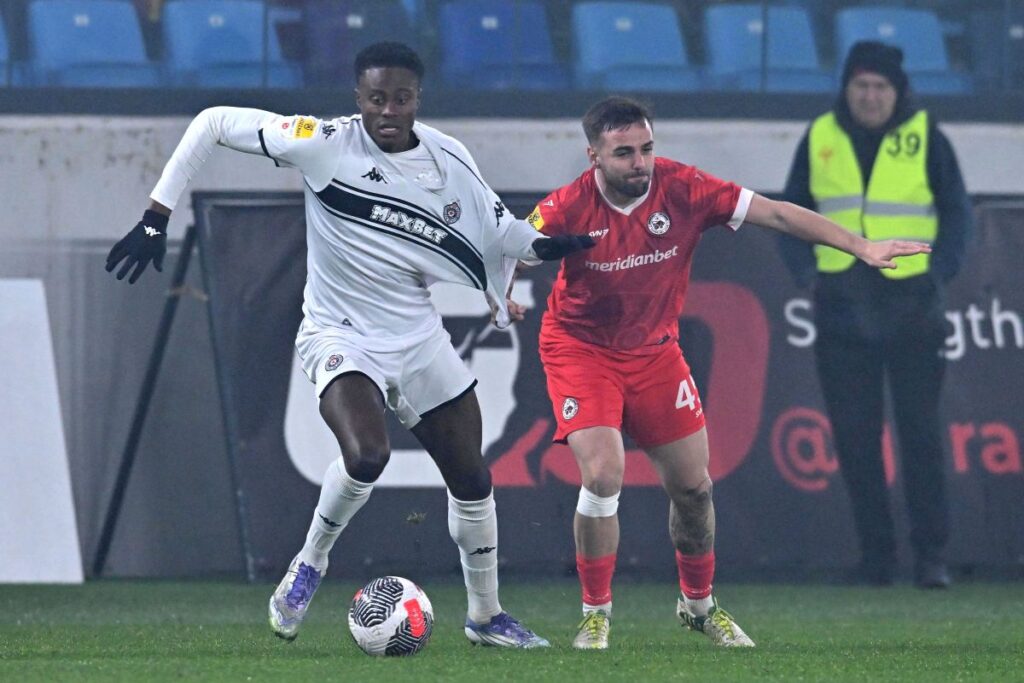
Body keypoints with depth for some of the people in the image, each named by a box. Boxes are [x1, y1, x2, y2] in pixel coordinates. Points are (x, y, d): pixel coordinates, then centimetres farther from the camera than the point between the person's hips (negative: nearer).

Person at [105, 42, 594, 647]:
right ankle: (310, 564, -3)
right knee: (366, 455, -31)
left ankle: (486, 615, 30)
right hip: (341, 335, -5)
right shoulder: (324, 144, -18)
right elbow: (214, 122, -13)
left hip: (418, 335, 5)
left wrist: (545, 245, -13)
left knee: (472, 479, 10)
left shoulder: (449, 160, -4)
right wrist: (156, 219, -16)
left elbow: (498, 230, 9)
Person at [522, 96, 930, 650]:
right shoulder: (570, 207, -22)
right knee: (603, 474, -21)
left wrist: (859, 246, -18)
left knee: (693, 486, 6)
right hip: (580, 349, -3)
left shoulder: (681, 188, -17)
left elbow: (775, 214, -14)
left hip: (654, 349, 3)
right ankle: (595, 614, -2)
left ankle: (698, 604, 32)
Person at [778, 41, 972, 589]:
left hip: (913, 310, -2)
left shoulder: (925, 137, 1)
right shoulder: (820, 139, 7)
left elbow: (956, 212, 6)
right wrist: (805, 271, -1)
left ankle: (931, 555, -2)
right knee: (854, 438, 2)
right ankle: (875, 553, 8)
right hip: (842, 312, 2)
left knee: (920, 432, -4)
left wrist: (940, 273, -7)